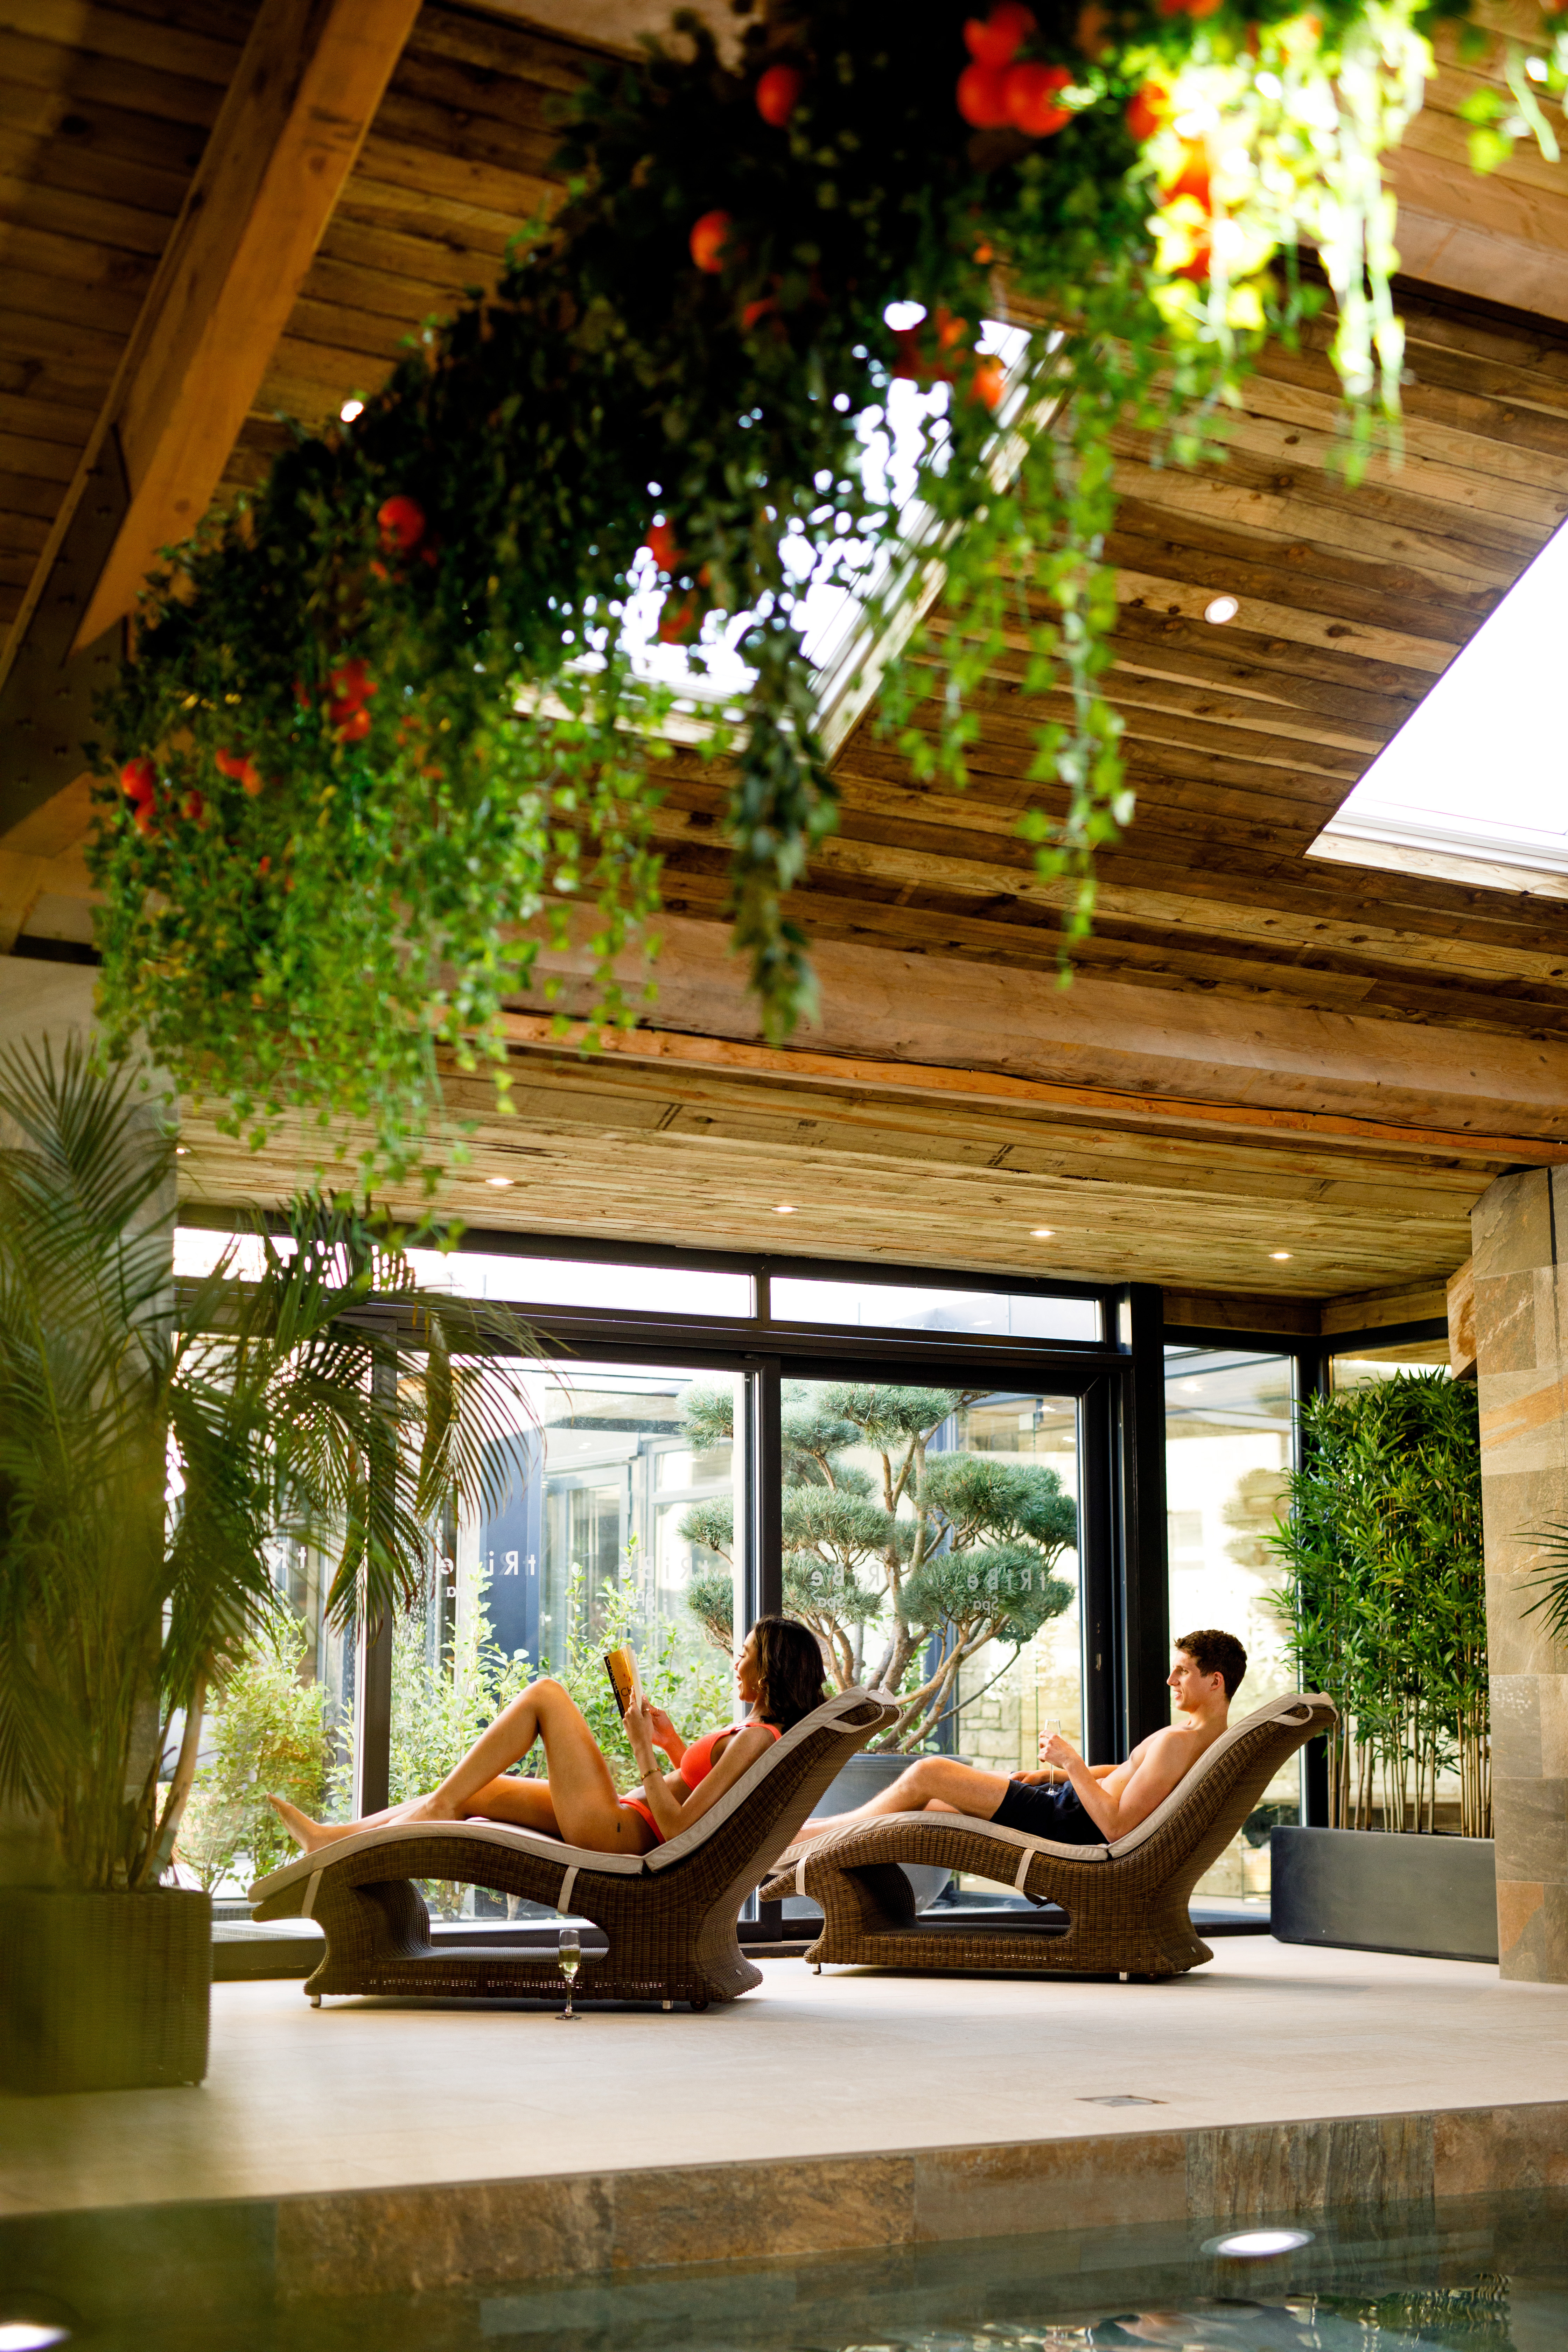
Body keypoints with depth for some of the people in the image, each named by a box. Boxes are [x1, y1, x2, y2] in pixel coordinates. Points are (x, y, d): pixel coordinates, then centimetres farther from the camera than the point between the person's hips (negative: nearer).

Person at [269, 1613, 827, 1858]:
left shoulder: (756, 1738, -18)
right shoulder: (759, 1732, 12)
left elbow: (677, 1828, -23)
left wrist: (643, 1750, -18)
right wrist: (673, 1743, 14)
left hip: (617, 1833, -10)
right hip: (620, 1825, 10)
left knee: (545, 1694, -9)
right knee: (471, 1792, 10)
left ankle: (437, 1807, -3)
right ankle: (334, 1838, 13)